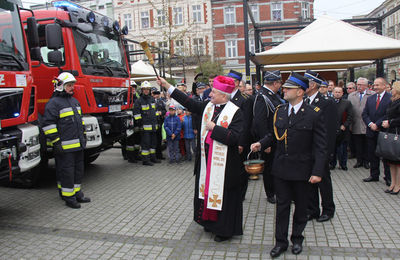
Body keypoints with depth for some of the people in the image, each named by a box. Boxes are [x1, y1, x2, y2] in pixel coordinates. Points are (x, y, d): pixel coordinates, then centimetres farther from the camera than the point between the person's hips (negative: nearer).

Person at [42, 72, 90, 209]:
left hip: (78, 144, 9)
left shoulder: (74, 101, 17)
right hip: (65, 146, -8)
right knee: (66, 171, -1)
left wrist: (83, 135, 22)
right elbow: (48, 124, -14)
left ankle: (77, 193, 29)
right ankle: (68, 197, 11)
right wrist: (55, 142, -17)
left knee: (78, 169, 15)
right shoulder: (53, 103, -10)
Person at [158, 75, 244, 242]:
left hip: (223, 162, -7)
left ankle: (225, 229, 21)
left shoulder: (234, 112, -13)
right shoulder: (207, 106, 5)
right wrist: (167, 86, 7)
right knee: (208, 189, 18)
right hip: (206, 158, 7)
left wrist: (214, 127, -19)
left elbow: (234, 137, -22)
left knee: (222, 194, 4)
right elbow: (189, 103, 8)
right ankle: (211, 222, 37)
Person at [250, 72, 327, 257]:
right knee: (282, 206, 11)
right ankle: (281, 242, 25)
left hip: (302, 170, -3)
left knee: (300, 207, 15)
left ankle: (297, 238, 36)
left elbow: (321, 146, -10)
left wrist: (317, 172, -15)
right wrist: (261, 144, -4)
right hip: (281, 168, 3)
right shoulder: (279, 111, 4)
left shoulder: (314, 114, -10)